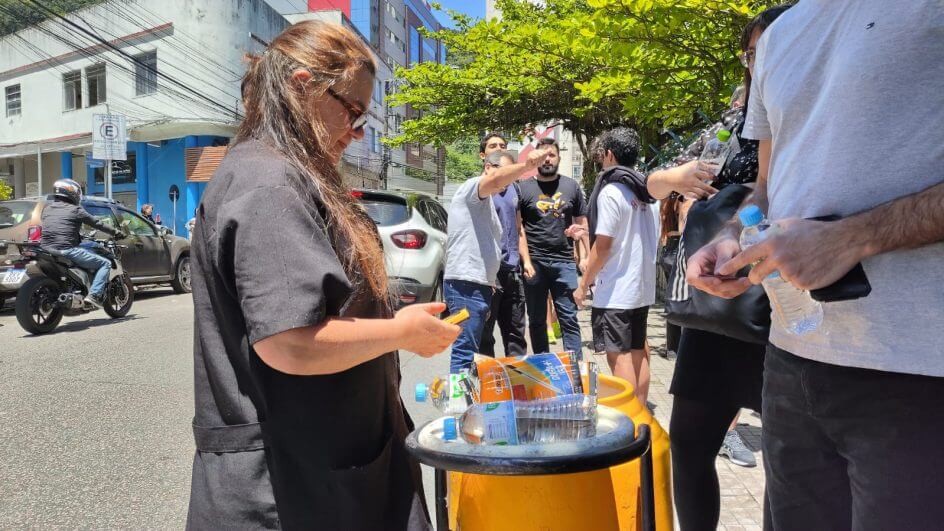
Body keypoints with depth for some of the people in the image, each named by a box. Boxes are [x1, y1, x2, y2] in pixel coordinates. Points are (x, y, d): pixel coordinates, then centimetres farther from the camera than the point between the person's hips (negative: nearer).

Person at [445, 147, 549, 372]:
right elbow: (495, 180, -29)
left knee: (469, 350, 16)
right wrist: (527, 165, -42)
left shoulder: (485, 203, 25)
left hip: (479, 284, 11)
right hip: (466, 285, -11)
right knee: (465, 352, -11)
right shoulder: (472, 187, -5)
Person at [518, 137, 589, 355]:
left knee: (569, 318, 0)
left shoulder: (571, 186, 10)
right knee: (537, 320, 9)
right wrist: (526, 261, -10)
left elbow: (582, 223, 11)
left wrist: (587, 256, 1)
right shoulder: (523, 188, 4)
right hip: (534, 263, 0)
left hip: (564, 262, 1)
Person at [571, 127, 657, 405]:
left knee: (619, 355, -4)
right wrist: (590, 231, 26)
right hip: (642, 287, 8)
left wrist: (583, 284, -6)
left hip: (615, 290, -8)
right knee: (638, 352, 14)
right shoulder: (642, 192, 10)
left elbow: (603, 246, -14)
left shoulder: (611, 191, -12)